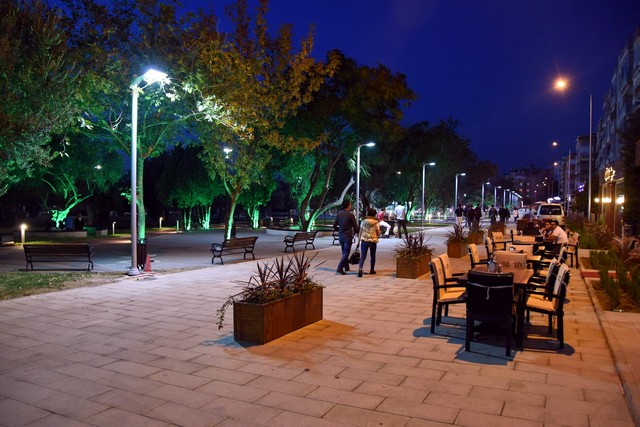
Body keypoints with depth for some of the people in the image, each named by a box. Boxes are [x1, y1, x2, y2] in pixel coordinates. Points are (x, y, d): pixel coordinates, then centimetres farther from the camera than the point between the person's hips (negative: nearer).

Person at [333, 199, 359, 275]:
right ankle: (340, 268, -15)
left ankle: (346, 267, 28)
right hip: (348, 236, -6)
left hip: (340, 236, 6)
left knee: (344, 252, 19)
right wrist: (355, 232, 15)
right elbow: (355, 226, -5)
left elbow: (334, 226, 5)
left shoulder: (339, 214, 2)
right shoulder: (350, 214, -11)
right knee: (346, 253, -4)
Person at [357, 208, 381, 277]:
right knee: (373, 256, 16)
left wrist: (360, 239, 13)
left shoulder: (363, 221, 2)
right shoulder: (376, 222, -4)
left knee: (363, 256, -2)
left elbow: (360, 231, 5)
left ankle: (360, 268, -23)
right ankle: (372, 270, 25)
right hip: (373, 240, -1)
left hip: (364, 240, 1)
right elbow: (378, 233, -2)